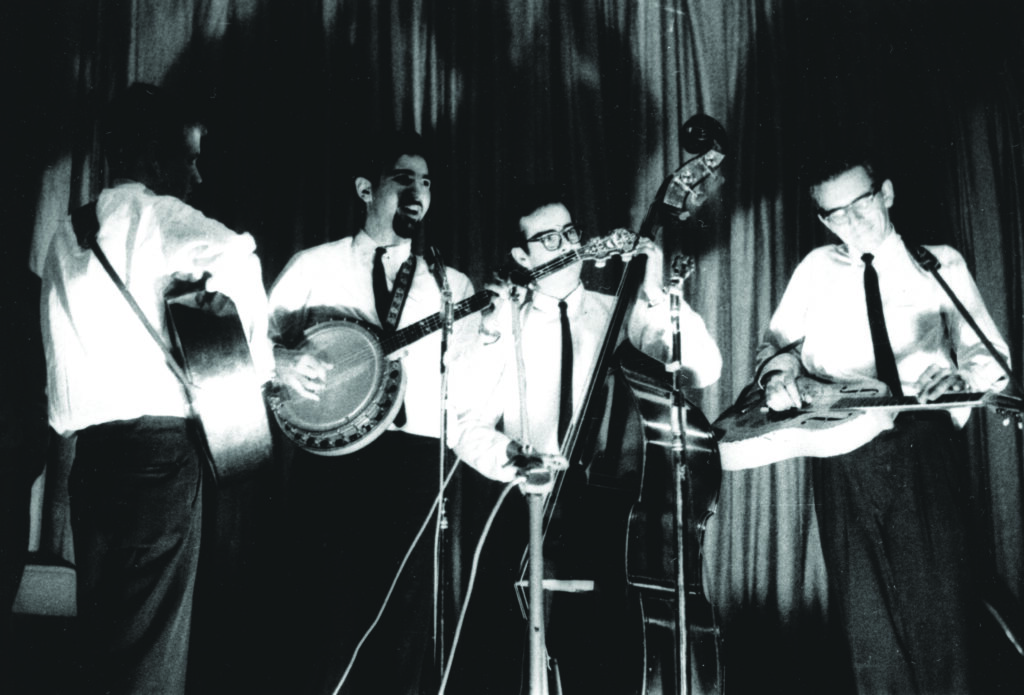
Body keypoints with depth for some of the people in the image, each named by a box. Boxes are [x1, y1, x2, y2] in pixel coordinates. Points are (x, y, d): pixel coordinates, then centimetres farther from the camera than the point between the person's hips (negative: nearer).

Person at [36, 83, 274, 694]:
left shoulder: (67, 237, 18)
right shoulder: (153, 214, -4)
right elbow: (232, 254, -23)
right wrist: (259, 356, -12)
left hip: (90, 448, 7)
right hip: (158, 441, -7)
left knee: (102, 632, 11)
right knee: (152, 646, -5)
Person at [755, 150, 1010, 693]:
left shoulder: (940, 265, 8)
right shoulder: (816, 269, 15)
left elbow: (988, 356, 1)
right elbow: (776, 344, 16)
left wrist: (962, 375, -22)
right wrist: (779, 369, -9)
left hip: (922, 446, -2)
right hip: (840, 442, 2)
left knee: (935, 597, -8)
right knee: (865, 608, 2)